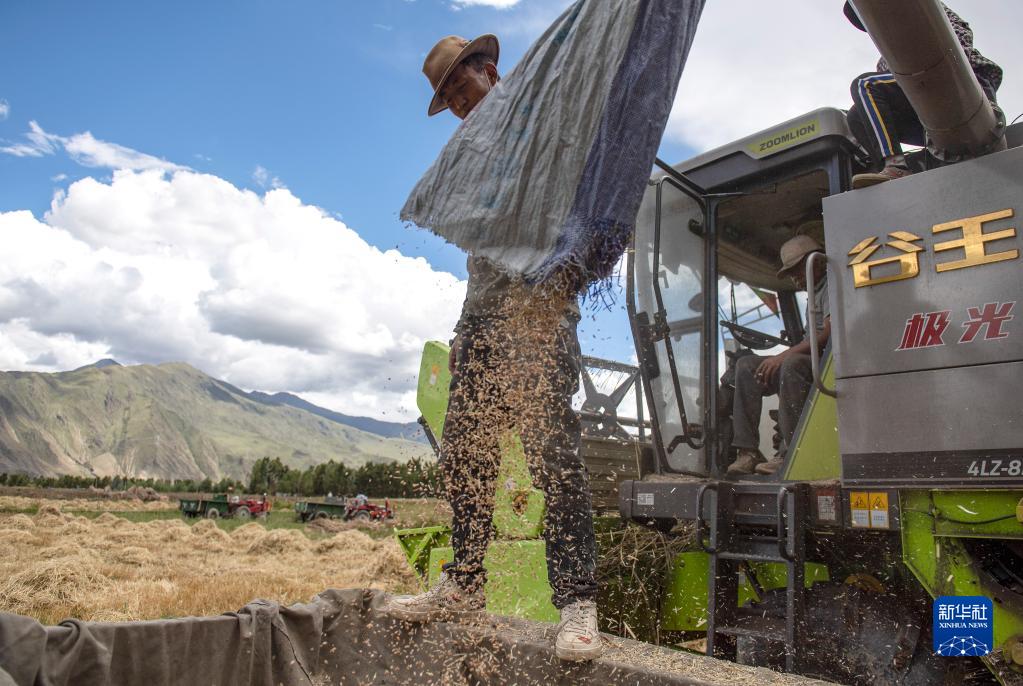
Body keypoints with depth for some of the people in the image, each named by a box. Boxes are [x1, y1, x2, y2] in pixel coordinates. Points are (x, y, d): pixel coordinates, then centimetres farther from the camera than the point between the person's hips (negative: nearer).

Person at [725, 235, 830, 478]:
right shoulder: (813, 294, 29)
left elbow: (828, 334, -17)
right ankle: (747, 451, -16)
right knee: (746, 365, -6)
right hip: (810, 363, 9)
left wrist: (784, 356, -20)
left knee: (793, 364, -38)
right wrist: (783, 357, 6)